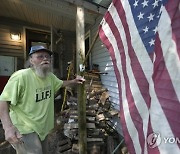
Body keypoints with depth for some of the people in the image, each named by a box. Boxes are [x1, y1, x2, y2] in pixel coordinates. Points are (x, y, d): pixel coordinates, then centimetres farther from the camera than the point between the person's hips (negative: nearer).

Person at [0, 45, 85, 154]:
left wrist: (74, 81, 5)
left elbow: (61, 83, 19)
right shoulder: (21, 76, -25)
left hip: (43, 127, 8)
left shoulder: (50, 76, 0)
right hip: (25, 129, -8)